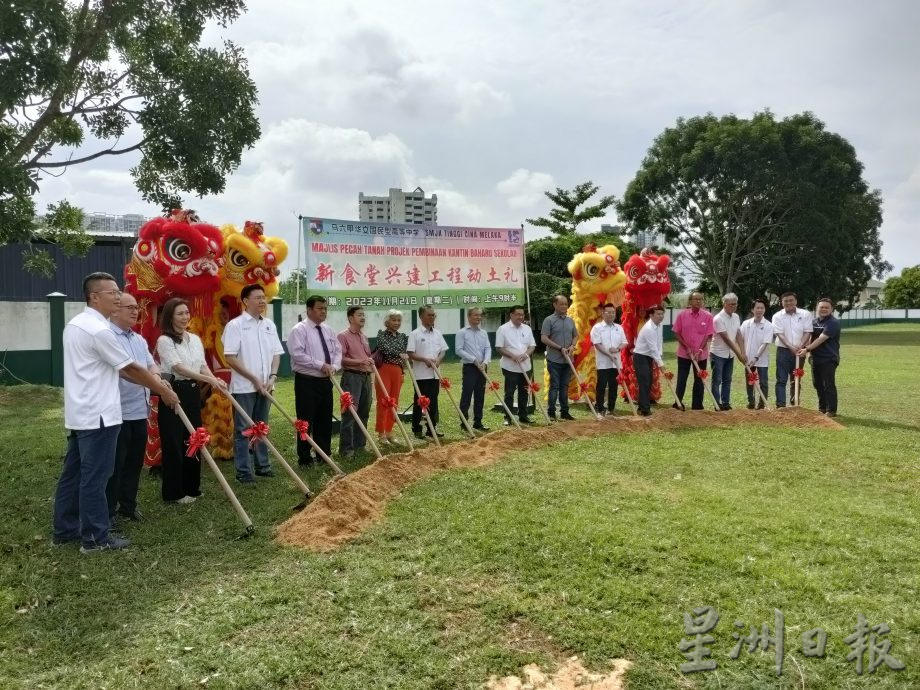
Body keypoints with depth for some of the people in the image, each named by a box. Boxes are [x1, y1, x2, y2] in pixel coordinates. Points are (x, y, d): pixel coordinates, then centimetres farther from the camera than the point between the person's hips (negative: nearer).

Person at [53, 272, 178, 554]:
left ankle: (65, 529, 26)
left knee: (73, 472, 16)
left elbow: (113, 367, 16)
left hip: (79, 413, 10)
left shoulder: (75, 324, 14)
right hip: (97, 415, -10)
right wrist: (163, 390, -2)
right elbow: (131, 368, -13)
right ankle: (95, 537, 6)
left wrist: (154, 383, 13)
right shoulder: (98, 329, -19)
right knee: (94, 476, -2)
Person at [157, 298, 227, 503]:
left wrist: (215, 379, -14)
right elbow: (179, 368, -20)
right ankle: (174, 492, 10)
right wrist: (209, 380, -27)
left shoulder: (195, 339, 12)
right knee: (174, 443, -1)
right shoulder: (164, 340, -10)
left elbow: (202, 365, 7)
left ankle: (191, 487, 24)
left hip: (193, 393, 7)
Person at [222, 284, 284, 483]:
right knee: (243, 429, 2)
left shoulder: (269, 325, 9)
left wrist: (272, 377, -4)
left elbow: (276, 353, 12)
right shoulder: (235, 325, -9)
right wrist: (254, 379, -15)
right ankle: (243, 470, 8)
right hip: (244, 387, -5)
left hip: (265, 386, 6)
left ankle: (262, 465, 24)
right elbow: (230, 358, -13)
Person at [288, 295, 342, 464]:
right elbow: (297, 354, -19)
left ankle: (324, 455, 24)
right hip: (307, 382, -7)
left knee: (325, 420, 13)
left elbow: (337, 351, 12)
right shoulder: (299, 330, -9)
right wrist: (320, 365, -21)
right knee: (306, 421, -1)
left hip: (326, 381, 7)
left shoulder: (328, 330, 12)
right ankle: (305, 458, 10)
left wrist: (334, 366, -8)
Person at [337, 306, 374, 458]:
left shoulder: (364, 336, 17)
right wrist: (359, 361, -22)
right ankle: (346, 448, -2)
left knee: (364, 412, 11)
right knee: (350, 413, -7)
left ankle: (360, 444, 21)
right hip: (352, 376, -8)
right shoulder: (343, 336, -7)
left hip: (366, 377, 8)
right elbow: (340, 358, -15)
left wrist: (370, 362, 13)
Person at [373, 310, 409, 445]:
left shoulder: (403, 336, 12)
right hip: (384, 370, -5)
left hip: (397, 371, 6)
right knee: (383, 401, -4)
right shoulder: (382, 334, -5)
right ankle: (382, 433, 3)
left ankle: (389, 431, 18)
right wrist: (399, 354, -19)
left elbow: (404, 354, 20)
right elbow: (385, 349, -19)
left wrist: (403, 369, 10)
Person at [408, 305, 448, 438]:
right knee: (419, 402, 3)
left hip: (435, 374, 5)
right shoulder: (415, 334, -8)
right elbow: (410, 354, -11)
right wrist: (425, 359, -22)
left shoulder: (437, 333, 9)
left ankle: (432, 428, 19)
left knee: (433, 402, 10)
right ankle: (417, 429, 12)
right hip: (421, 374, -5)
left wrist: (438, 359, -9)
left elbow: (443, 350, 11)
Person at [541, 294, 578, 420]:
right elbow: (544, 338, -13)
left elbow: (575, 336, 19)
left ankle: (564, 412, 18)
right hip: (554, 360, -5)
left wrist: (572, 346, -3)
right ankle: (551, 412, 3)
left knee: (564, 386, 11)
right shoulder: (549, 320, -7)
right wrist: (560, 348, -16)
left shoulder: (570, 320, 11)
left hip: (568, 360, 5)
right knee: (554, 386, -3)